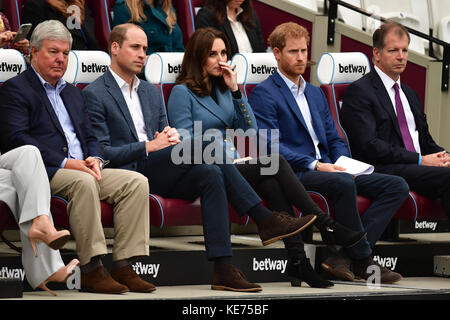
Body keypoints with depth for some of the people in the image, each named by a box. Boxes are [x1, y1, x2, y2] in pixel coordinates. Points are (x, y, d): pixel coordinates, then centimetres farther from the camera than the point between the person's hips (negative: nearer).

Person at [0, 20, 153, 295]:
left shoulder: (73, 93, 26)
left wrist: (95, 159, -2)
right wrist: (65, 163, -19)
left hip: (82, 169, 8)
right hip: (44, 173, -8)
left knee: (137, 182, -14)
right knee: (83, 182, -37)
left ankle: (123, 266, -20)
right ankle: (92, 270, -35)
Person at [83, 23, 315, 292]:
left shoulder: (151, 92, 24)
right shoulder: (95, 95, 1)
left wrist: (172, 137, -3)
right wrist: (149, 146, -16)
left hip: (160, 175, 7)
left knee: (211, 175, -26)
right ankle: (265, 219, -27)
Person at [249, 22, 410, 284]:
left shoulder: (315, 93, 26)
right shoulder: (263, 94, 0)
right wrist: (314, 165, -21)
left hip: (328, 170, 8)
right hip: (293, 174, -8)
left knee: (397, 186, -11)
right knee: (343, 183, -38)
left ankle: (343, 258, -23)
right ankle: (363, 261, -22)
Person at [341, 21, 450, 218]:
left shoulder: (410, 94, 26)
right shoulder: (358, 91, -2)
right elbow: (369, 146, -12)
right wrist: (420, 160, -15)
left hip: (418, 167, 8)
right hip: (382, 171, -7)